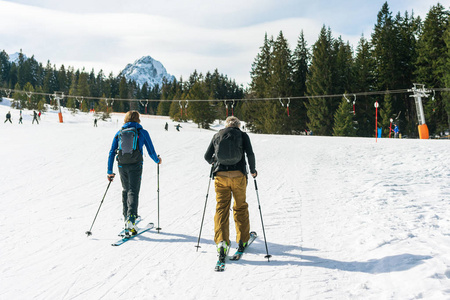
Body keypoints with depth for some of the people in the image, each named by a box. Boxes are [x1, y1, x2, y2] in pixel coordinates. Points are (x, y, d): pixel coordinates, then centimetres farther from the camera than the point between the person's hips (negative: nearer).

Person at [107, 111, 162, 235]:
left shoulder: (119, 133, 8)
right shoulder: (142, 132, 1)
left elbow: (111, 153, 6)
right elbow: (151, 151, 3)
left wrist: (110, 171, 10)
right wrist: (157, 160, 23)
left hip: (122, 165, 3)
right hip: (135, 165, -3)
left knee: (125, 190, 21)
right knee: (133, 192, -3)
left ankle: (126, 217, 29)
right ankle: (130, 219, -19)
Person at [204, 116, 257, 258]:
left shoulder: (217, 135, 16)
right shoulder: (243, 135, 10)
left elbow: (207, 156, 15)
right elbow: (250, 154, -2)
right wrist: (253, 170, 13)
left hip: (220, 176, 1)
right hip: (238, 175, -1)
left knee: (221, 208, 3)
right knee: (240, 207, 14)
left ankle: (221, 241, -12)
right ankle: (242, 241, 20)